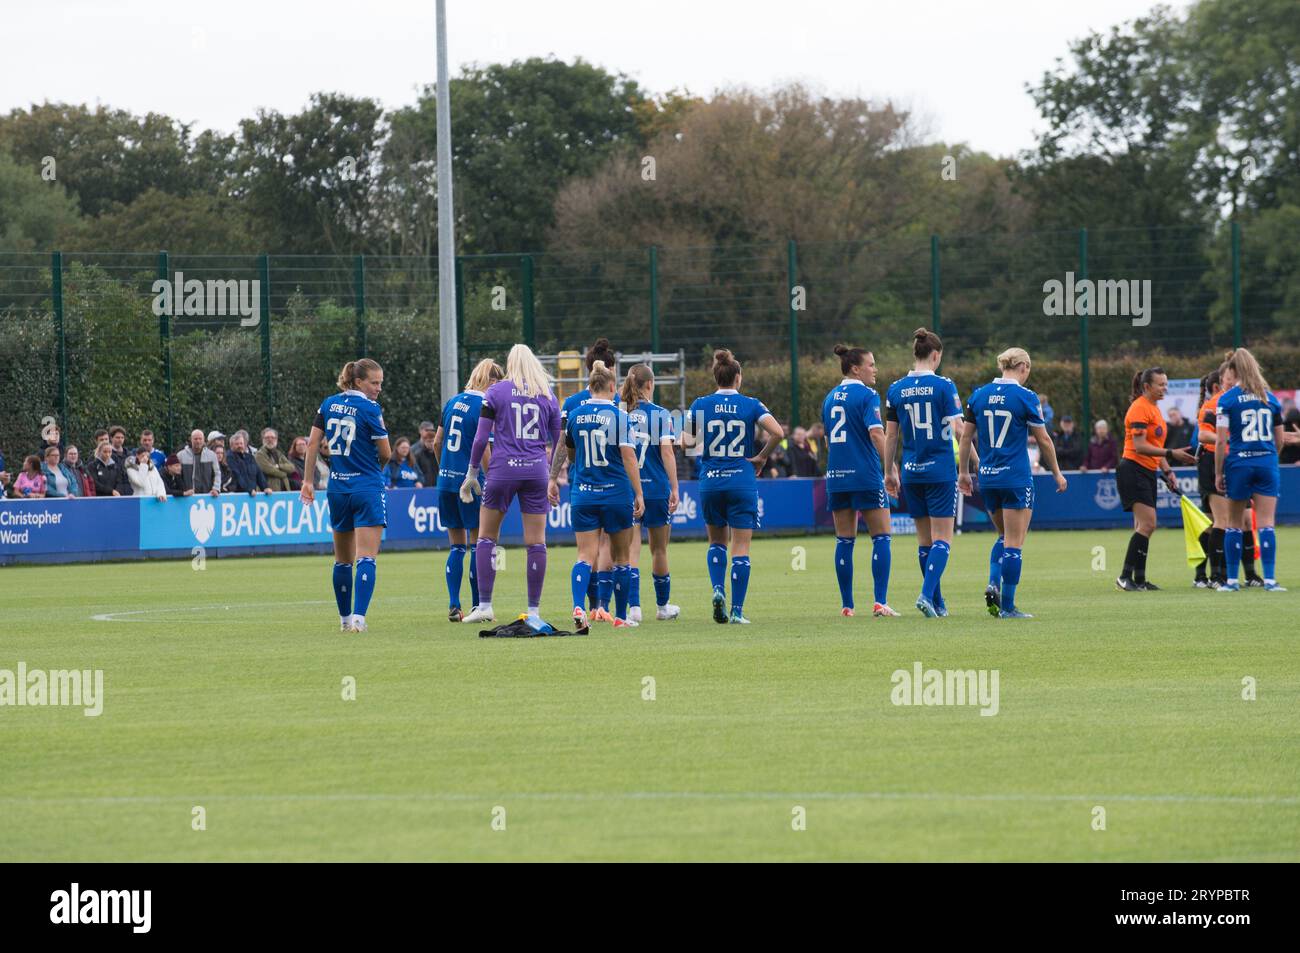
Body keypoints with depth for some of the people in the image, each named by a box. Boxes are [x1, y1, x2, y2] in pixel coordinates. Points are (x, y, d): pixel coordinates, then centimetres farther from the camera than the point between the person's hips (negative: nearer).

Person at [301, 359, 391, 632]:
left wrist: (308, 481, 8)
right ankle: (358, 617, -22)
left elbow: (312, 443, 5)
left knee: (343, 559, 17)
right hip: (367, 487, -6)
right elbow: (385, 453, -7)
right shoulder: (370, 409, -10)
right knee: (367, 558, -9)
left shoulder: (329, 404, 7)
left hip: (337, 488, 6)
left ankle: (345, 618, 24)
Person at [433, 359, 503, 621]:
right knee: (477, 545, 3)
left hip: (446, 480, 6)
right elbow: (484, 451, -15)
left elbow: (437, 443, 14)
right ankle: (476, 606, 5)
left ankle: (453, 605, 4)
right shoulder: (483, 406, -11)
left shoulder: (453, 402, 10)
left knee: (456, 546, 11)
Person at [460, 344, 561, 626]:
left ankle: (484, 605, 3)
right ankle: (534, 610, 3)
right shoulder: (548, 396, 9)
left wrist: (471, 474, 6)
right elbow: (558, 441, 12)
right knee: (536, 542, 3)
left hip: (503, 470, -2)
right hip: (536, 472, 2)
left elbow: (481, 437, -2)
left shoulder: (496, 391, 2)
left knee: (487, 536, 9)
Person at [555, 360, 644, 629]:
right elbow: (628, 457, -14)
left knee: (586, 556, -1)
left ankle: (578, 606, -25)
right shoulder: (619, 416, -8)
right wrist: (639, 494, -10)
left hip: (583, 495, 2)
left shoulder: (574, 415, 4)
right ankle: (621, 616, 18)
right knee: (621, 557, 12)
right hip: (616, 495, -2)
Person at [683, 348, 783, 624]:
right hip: (742, 482, -1)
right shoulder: (751, 405, -3)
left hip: (711, 482, 1)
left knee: (717, 541, 20)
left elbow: (687, 439, 1)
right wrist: (762, 457, -1)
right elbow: (777, 432, -14)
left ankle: (718, 589, -3)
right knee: (741, 548, 2)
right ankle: (737, 611, -2)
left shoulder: (701, 405, 0)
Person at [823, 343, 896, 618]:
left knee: (844, 540, 8)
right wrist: (891, 468, -19)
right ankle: (880, 602, -10)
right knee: (881, 537, -1)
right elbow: (876, 433, -18)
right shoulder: (867, 395, -7)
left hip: (836, 476, 6)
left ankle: (846, 604, 7)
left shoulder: (830, 397, 13)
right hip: (866, 476, -6)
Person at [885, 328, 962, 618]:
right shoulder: (944, 386, -9)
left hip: (911, 472, 4)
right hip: (941, 471, -4)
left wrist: (889, 472, 15)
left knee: (924, 539, 12)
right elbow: (958, 430, -11)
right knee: (942, 538, -1)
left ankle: (938, 603, 16)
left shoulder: (896, 389, 2)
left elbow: (891, 435, 6)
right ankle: (927, 595, -18)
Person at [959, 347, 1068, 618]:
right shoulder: (1025, 397, -8)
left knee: (1005, 537, 21)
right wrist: (1057, 473, 9)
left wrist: (963, 472, 16)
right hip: (1016, 478, -5)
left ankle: (993, 584, 0)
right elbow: (1043, 440, -2)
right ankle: (1007, 606, -1)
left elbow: (966, 437, 6)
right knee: (1014, 543, 0)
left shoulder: (979, 395, 4)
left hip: (987, 477, 5)